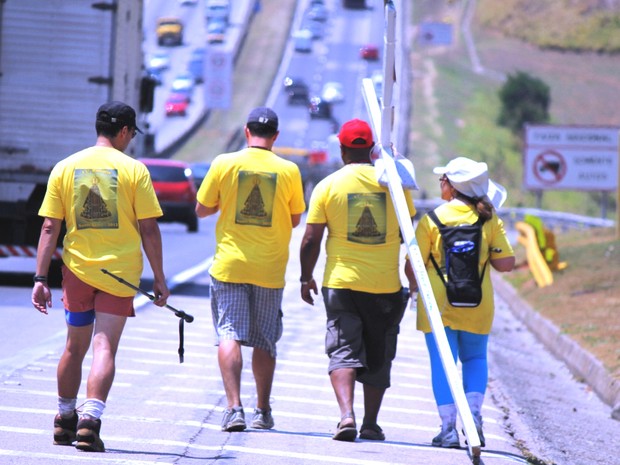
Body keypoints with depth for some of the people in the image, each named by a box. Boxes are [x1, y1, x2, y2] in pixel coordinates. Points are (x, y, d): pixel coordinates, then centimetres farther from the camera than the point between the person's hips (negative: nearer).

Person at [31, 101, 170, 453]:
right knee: (105, 348, -5)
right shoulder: (134, 170, -4)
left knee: (75, 348, 17)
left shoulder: (65, 168, 3)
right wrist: (159, 278, 1)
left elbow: (49, 229, 1)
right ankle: (90, 420, -20)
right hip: (119, 273, -3)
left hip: (78, 270, 3)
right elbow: (149, 229, -5)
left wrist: (41, 279, 2)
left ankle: (65, 421, 28)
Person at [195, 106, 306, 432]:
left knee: (229, 335, -3)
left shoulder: (224, 163, -4)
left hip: (230, 264, -1)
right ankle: (263, 411, 20)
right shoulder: (289, 171, -2)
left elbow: (202, 209, 4)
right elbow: (295, 220, 8)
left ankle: (234, 407, -18)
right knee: (265, 341, 13)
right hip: (270, 268, 1)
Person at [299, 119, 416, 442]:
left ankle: (346, 415, -20)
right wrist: (413, 276, 22)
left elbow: (311, 239, -3)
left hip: (341, 282, -1)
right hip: (386, 286, 1)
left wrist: (306, 278, 9)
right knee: (378, 355, 13)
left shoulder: (328, 186, -3)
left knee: (343, 351, 0)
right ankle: (371, 424, 13)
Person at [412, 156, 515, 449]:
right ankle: (474, 415, 1)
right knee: (475, 358, 20)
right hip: (477, 304, 2)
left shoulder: (431, 220, -7)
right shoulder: (490, 220, -2)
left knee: (442, 364, 4)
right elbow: (506, 263, -5)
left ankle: (449, 428, -1)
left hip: (438, 304, -2)